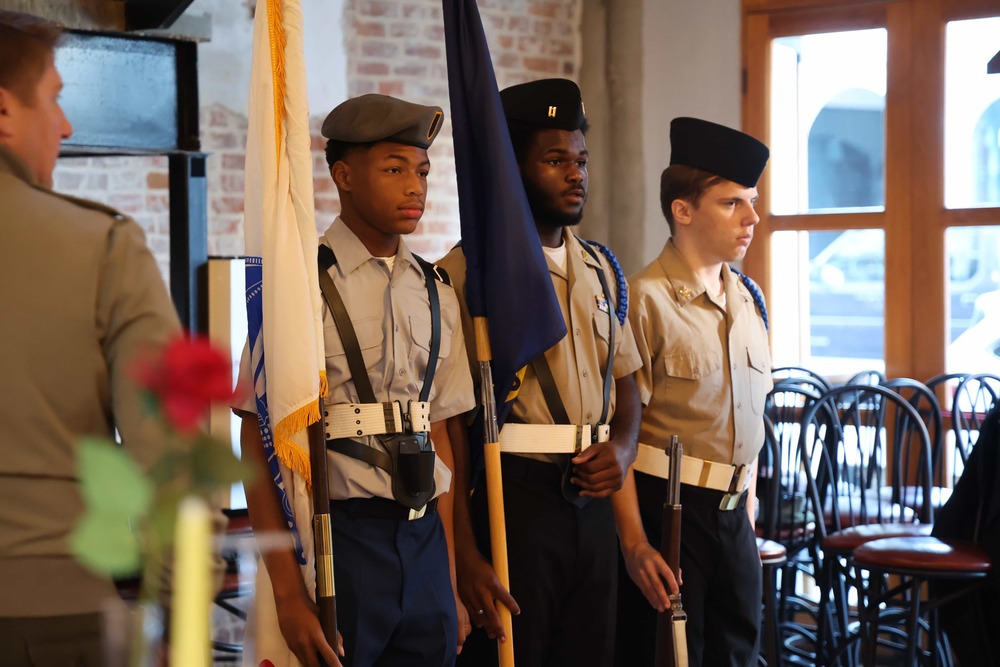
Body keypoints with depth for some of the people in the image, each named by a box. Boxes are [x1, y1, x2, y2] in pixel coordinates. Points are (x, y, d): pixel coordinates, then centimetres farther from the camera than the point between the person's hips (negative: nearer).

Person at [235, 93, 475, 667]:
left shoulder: (437, 293, 11)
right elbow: (260, 444, -8)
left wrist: (453, 581, 13)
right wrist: (289, 592, -13)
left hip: (424, 540, 5)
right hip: (336, 537, -5)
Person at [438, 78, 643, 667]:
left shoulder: (600, 271, 13)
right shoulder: (468, 271, -7)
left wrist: (623, 447, -1)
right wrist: (465, 554, -15)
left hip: (592, 503, 6)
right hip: (510, 501, -6)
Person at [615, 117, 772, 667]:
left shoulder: (748, 300, 11)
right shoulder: (646, 300, -13)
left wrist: (748, 506, 15)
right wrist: (637, 538, -16)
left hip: (733, 511, 7)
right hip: (667, 507, -7)